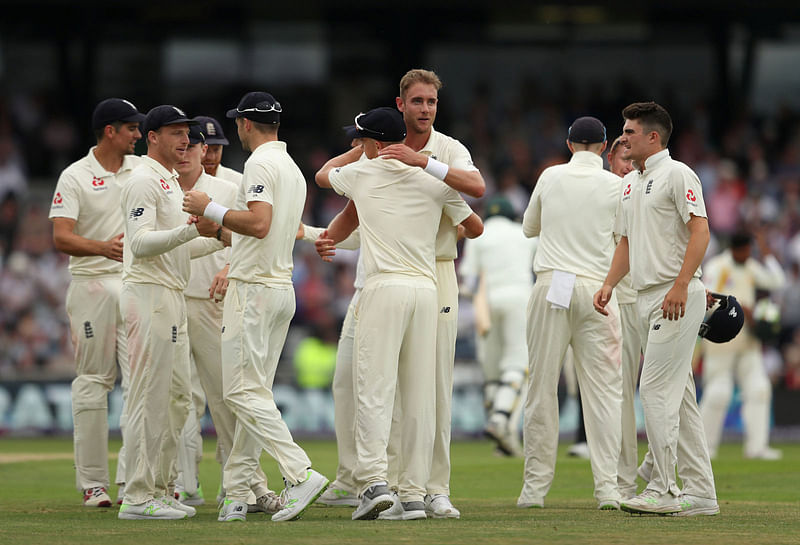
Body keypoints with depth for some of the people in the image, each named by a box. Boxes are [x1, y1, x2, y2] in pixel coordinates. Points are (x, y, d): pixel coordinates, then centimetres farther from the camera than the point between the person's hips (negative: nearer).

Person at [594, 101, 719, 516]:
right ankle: (700, 493, 9)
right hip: (646, 297, 9)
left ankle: (662, 490, -12)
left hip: (678, 296, -9)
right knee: (677, 395, 8)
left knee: (656, 388, -13)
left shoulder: (677, 174, -8)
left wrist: (680, 287, -25)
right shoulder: (630, 183, 19)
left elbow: (700, 232, -16)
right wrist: (609, 284, 10)